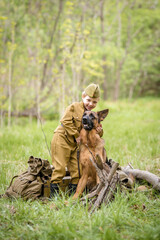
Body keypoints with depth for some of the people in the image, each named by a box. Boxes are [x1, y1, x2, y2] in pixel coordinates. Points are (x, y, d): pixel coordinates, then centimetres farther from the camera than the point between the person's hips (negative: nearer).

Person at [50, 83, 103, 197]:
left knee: (77, 170, 5)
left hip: (76, 144, 6)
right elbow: (66, 121, -18)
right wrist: (76, 135, -17)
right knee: (60, 167, -7)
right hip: (62, 139, -6)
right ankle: (53, 194, 0)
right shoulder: (74, 107, -8)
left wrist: (99, 131, -10)